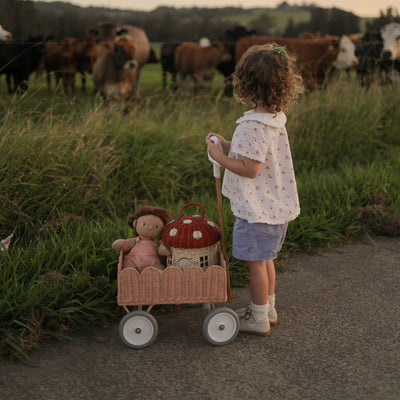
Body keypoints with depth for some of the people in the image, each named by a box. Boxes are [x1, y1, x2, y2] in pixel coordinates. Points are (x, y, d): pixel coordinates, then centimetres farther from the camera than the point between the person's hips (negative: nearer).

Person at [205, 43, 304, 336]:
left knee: (256, 261, 4)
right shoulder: (275, 119, 4)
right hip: (275, 205, 9)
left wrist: (220, 157, -16)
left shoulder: (254, 126, -25)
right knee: (265, 258, 21)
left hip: (258, 209, -9)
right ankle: (267, 309, 36)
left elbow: (250, 169, -26)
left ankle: (259, 319, 18)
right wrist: (227, 145, 10)